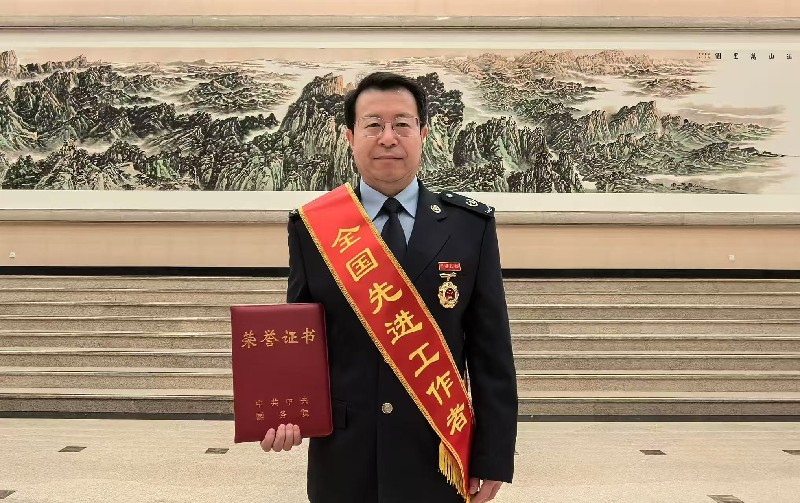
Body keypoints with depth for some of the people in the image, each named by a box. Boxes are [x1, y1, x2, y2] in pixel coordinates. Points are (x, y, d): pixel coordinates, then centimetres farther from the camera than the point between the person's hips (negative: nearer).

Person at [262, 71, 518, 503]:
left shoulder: (472, 225, -3)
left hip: (439, 456, 0)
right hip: (343, 457, 1)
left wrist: (493, 456, -3)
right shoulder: (311, 226, -1)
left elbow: (492, 349, -2)